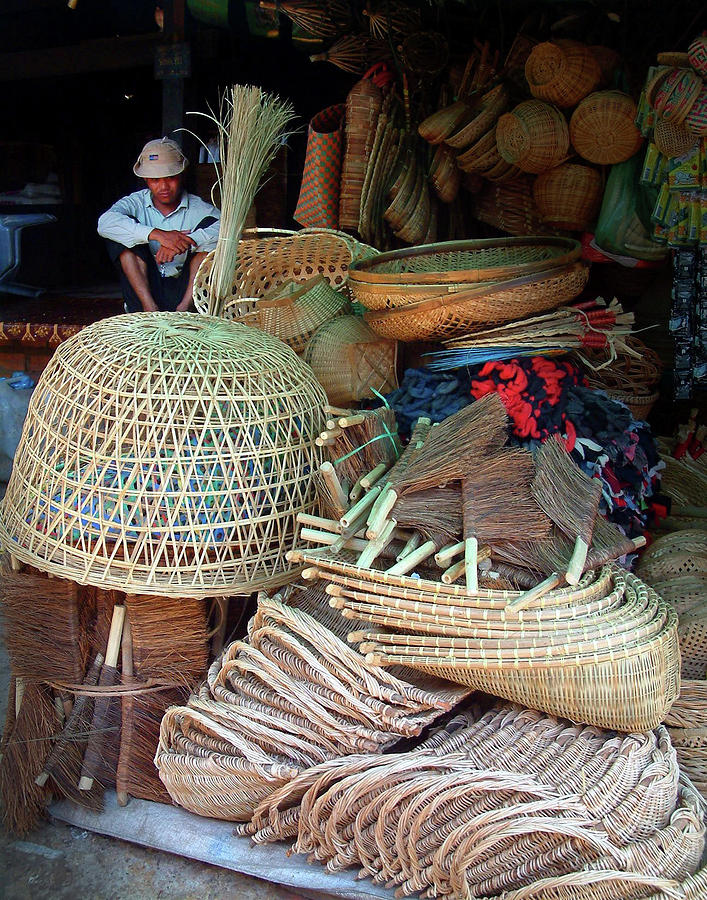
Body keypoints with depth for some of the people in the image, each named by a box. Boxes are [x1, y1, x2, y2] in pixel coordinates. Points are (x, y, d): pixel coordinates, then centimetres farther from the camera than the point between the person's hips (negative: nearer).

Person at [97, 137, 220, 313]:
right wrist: (157, 234, -30)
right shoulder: (136, 203, 4)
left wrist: (186, 242, -32)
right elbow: (105, 222, -18)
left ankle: (186, 307, -26)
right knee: (125, 232, -14)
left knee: (209, 225, -14)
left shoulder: (198, 208, 2)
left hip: (184, 289, -1)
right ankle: (149, 308, -26)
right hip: (145, 288, 1)